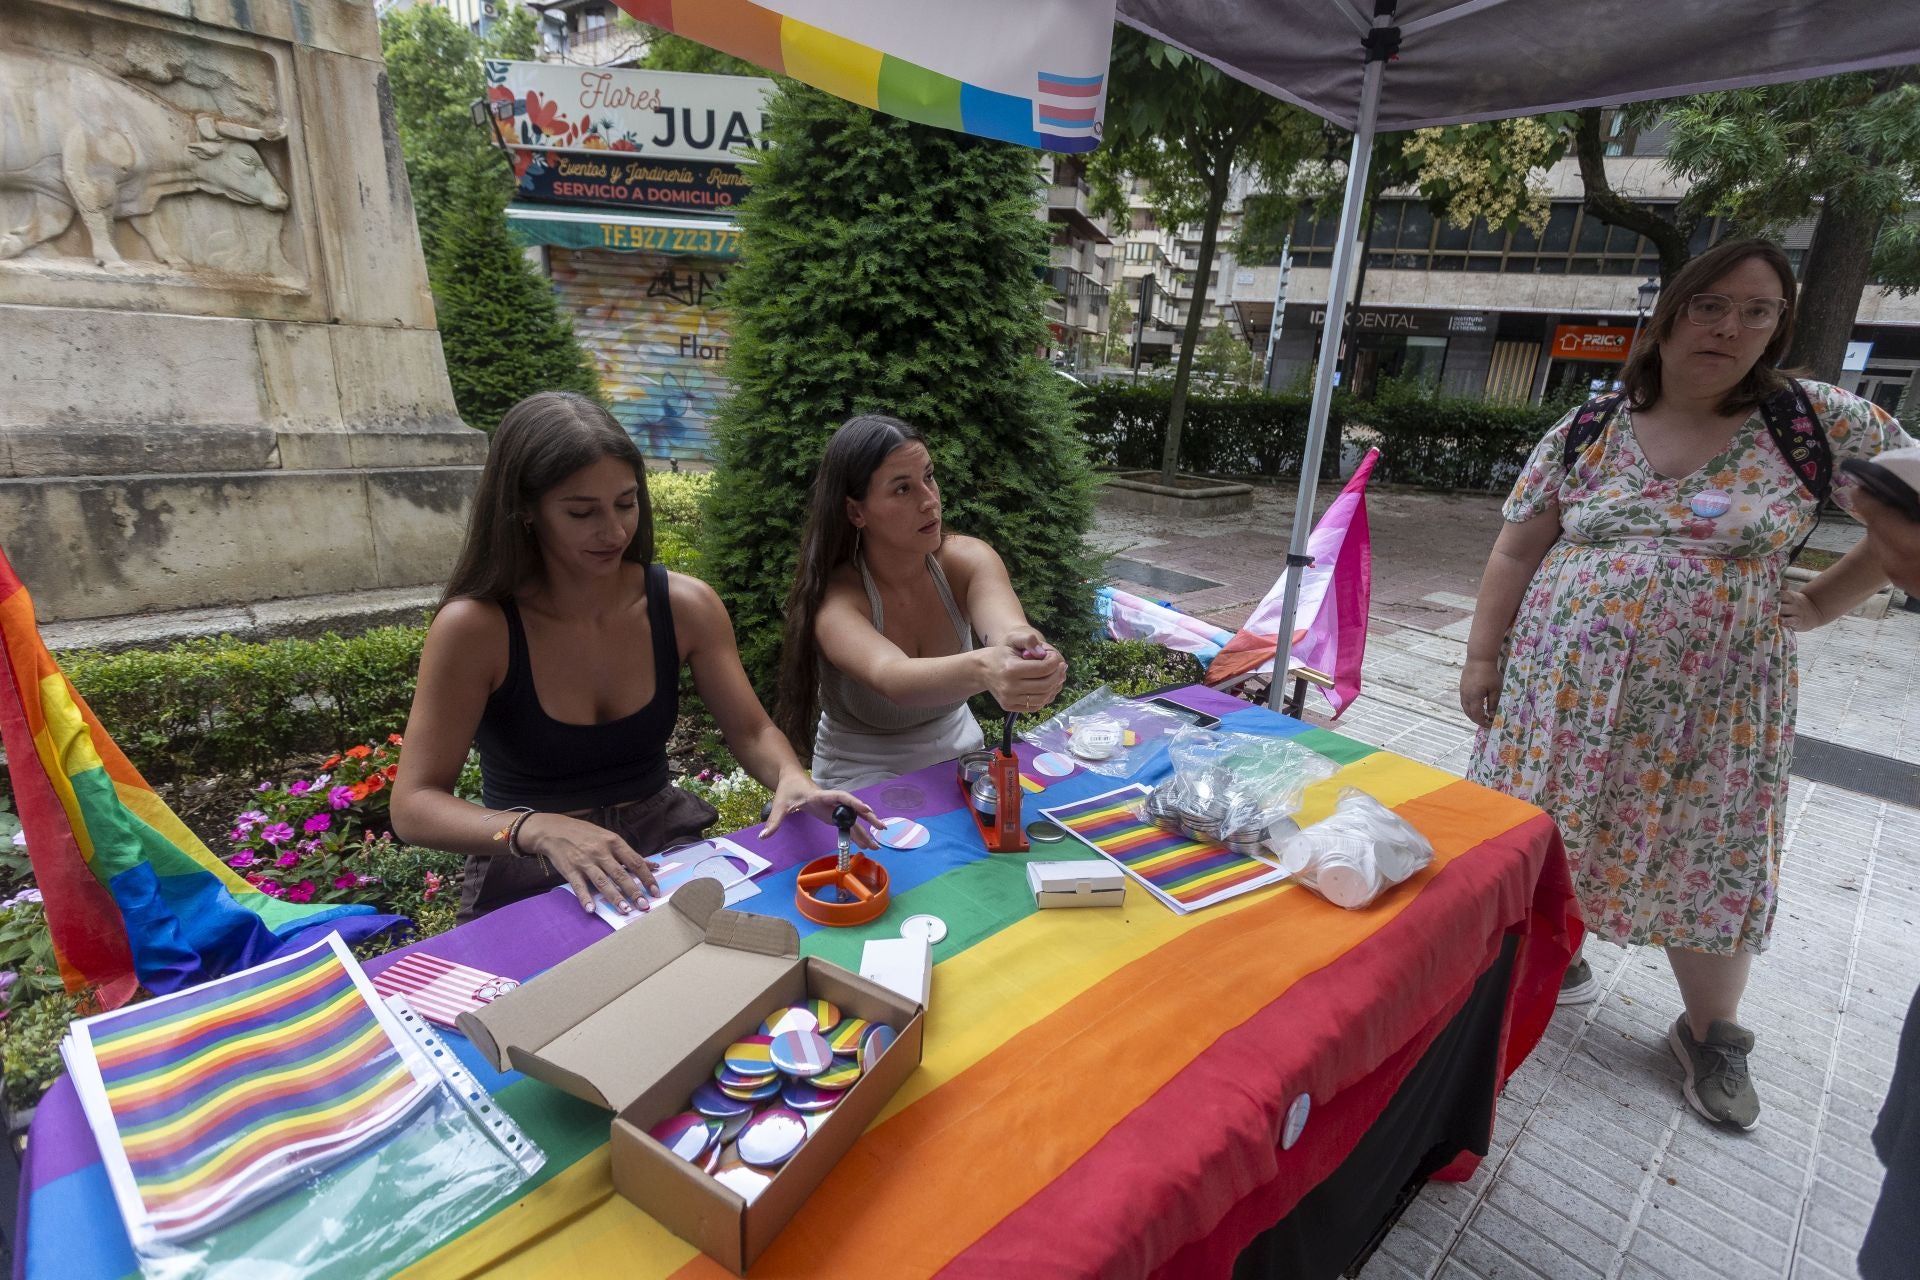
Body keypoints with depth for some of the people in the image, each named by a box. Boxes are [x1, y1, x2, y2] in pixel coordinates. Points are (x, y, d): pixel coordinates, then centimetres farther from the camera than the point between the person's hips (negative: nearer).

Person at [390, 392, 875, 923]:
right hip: (529, 885, -2)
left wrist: (791, 777, -24)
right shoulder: (473, 627, -16)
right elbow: (414, 805, -16)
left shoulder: (686, 605, -7)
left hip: (667, 850, 3)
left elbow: (751, 731, -1)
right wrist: (540, 830, -35)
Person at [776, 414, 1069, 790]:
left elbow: (1004, 623, -34)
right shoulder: (833, 596, -23)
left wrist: (1018, 643, -58)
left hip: (959, 758, 3)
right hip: (865, 781, -3)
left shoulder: (966, 559, -13)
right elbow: (892, 679, -42)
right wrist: (982, 669, -63)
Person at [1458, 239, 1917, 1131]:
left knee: (1710, 864, 10)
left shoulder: (1817, 421, -2)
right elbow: (1515, 552, 1)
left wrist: (1821, 604, 1)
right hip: (1566, 688, 1)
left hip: (1710, 703, 0)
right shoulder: (1585, 433, 0)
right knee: (1547, 833, 11)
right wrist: (1482, 658, -3)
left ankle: (1712, 1036, 31)